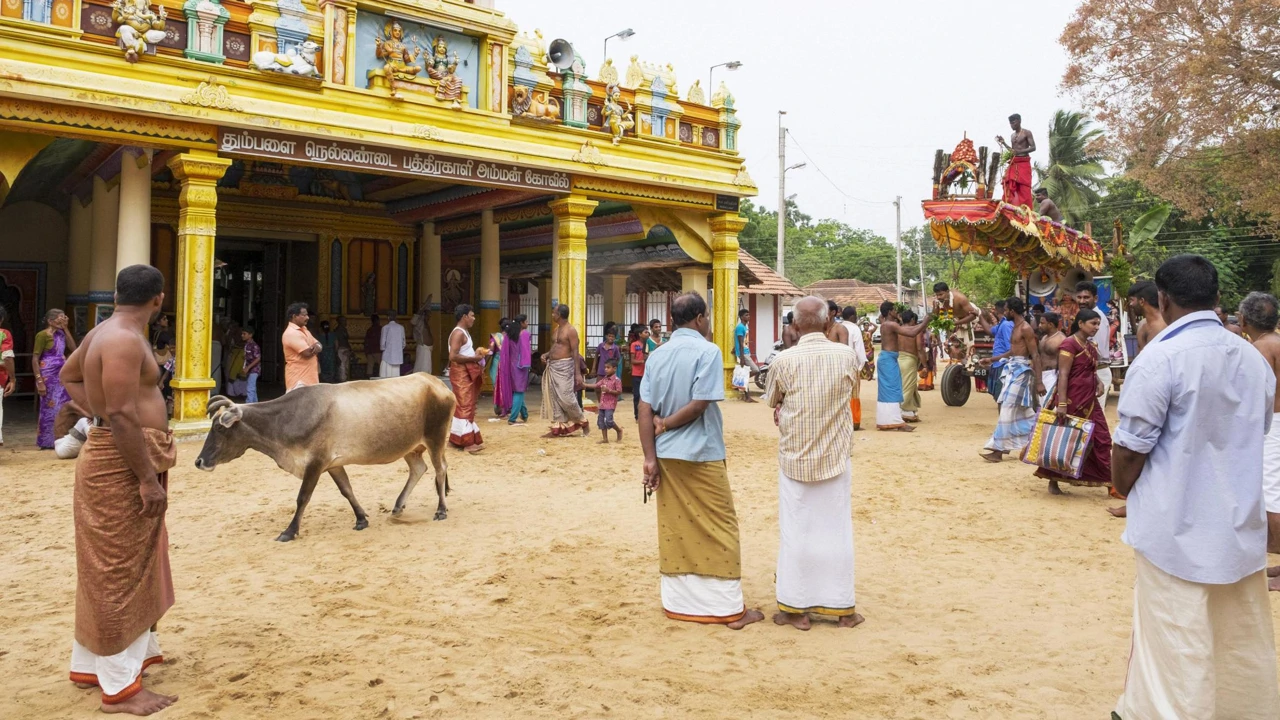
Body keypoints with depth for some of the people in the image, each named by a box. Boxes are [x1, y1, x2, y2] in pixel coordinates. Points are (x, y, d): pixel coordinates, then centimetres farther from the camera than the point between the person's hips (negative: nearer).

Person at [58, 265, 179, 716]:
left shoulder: (105, 332, 11)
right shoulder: (125, 341, -20)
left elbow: (70, 376, 28)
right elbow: (123, 417, -25)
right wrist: (149, 480, -23)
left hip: (123, 459, 10)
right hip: (121, 464, -10)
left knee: (129, 567, 20)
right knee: (118, 571, -2)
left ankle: (93, 663, 34)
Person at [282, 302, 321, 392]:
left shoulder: (304, 330, 15)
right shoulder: (291, 333, -17)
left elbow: (319, 346, 13)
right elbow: (307, 352, -23)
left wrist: (316, 347, -12)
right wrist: (314, 348, 0)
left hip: (309, 376, 10)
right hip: (298, 378, -10)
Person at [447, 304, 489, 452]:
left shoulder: (465, 332, 16)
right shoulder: (458, 333, -16)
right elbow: (453, 356, -24)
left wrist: (476, 353, 8)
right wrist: (474, 358, -20)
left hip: (467, 373, 10)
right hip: (460, 373, -10)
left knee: (465, 406, 14)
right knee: (465, 406, -9)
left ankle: (457, 438, 21)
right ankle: (468, 441, -8)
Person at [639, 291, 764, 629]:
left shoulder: (657, 356, 6)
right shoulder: (707, 351, -11)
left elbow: (645, 410, 0)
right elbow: (699, 404, -19)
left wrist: (650, 458, -1)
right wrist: (666, 424, -4)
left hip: (667, 456, 6)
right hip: (702, 456, -6)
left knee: (674, 529, 12)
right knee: (719, 531, 3)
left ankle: (678, 601, 20)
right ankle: (731, 608, 9)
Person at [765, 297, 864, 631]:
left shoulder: (784, 361, -13)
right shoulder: (847, 355, -8)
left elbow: (772, 401, 4)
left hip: (795, 458, -1)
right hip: (836, 456, 2)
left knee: (796, 532, 8)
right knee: (836, 531, 10)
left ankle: (796, 608, 15)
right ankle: (843, 608, 19)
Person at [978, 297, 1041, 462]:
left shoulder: (1025, 328, -15)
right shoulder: (1015, 327, 14)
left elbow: (1035, 355, -18)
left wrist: (1038, 382, -21)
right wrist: (992, 359, 25)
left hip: (1021, 370, -10)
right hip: (1013, 369, 10)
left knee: (1008, 409, -8)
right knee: (1023, 411, 11)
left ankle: (998, 448, -5)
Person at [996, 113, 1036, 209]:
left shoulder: (1026, 133, -2)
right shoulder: (1013, 135, 18)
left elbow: (1033, 147, -9)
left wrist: (1019, 151, -22)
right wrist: (1003, 143, 11)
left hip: (1023, 164, -7)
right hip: (1013, 164, 7)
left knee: (1023, 189, -10)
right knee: (1010, 187, -1)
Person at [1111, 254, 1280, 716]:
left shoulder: (1161, 357, -17)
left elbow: (1130, 448, -15)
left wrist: (1124, 491, 4)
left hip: (1177, 526, -6)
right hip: (1241, 524, 7)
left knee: (1178, 645, 2)